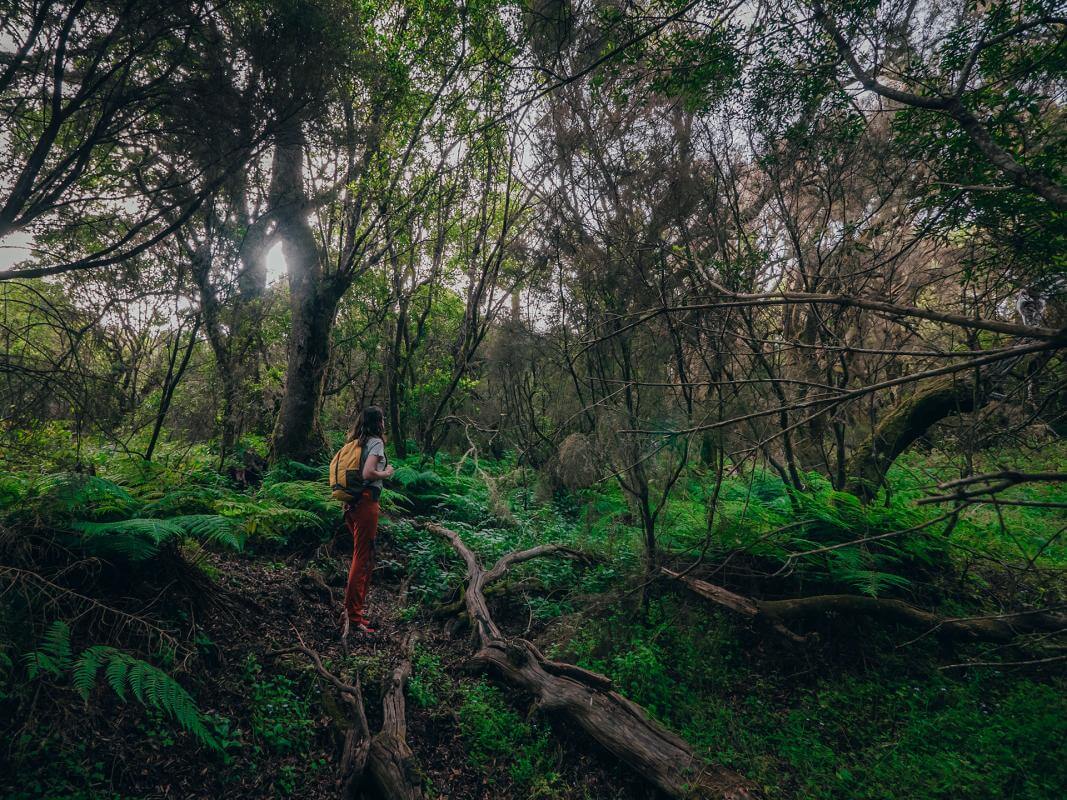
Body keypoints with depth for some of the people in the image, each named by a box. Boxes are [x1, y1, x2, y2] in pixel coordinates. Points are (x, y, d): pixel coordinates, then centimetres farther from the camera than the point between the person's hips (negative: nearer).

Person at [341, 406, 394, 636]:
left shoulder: (358, 442, 13)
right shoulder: (376, 442, -10)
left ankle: (359, 603, 32)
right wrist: (386, 473, -6)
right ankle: (352, 613, -1)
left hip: (352, 502, 9)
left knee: (364, 555, 21)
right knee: (362, 557, -3)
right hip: (366, 502, -9)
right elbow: (368, 473, -23)